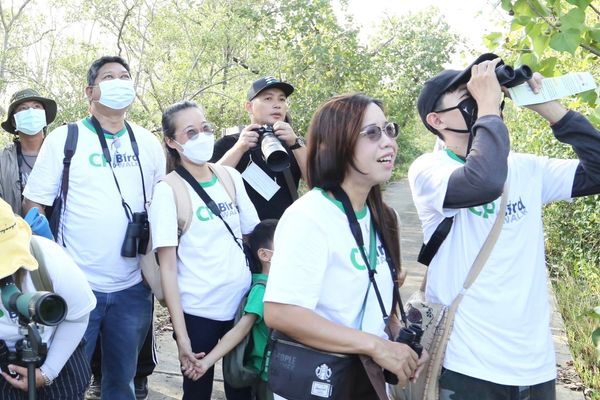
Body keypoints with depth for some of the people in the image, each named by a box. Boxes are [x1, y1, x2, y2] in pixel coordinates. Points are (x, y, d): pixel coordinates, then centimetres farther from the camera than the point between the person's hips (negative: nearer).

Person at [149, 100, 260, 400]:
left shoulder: (231, 177, 4)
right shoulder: (168, 190, -9)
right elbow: (167, 266, -11)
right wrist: (181, 334, -14)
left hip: (243, 303, 4)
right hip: (198, 311, -4)